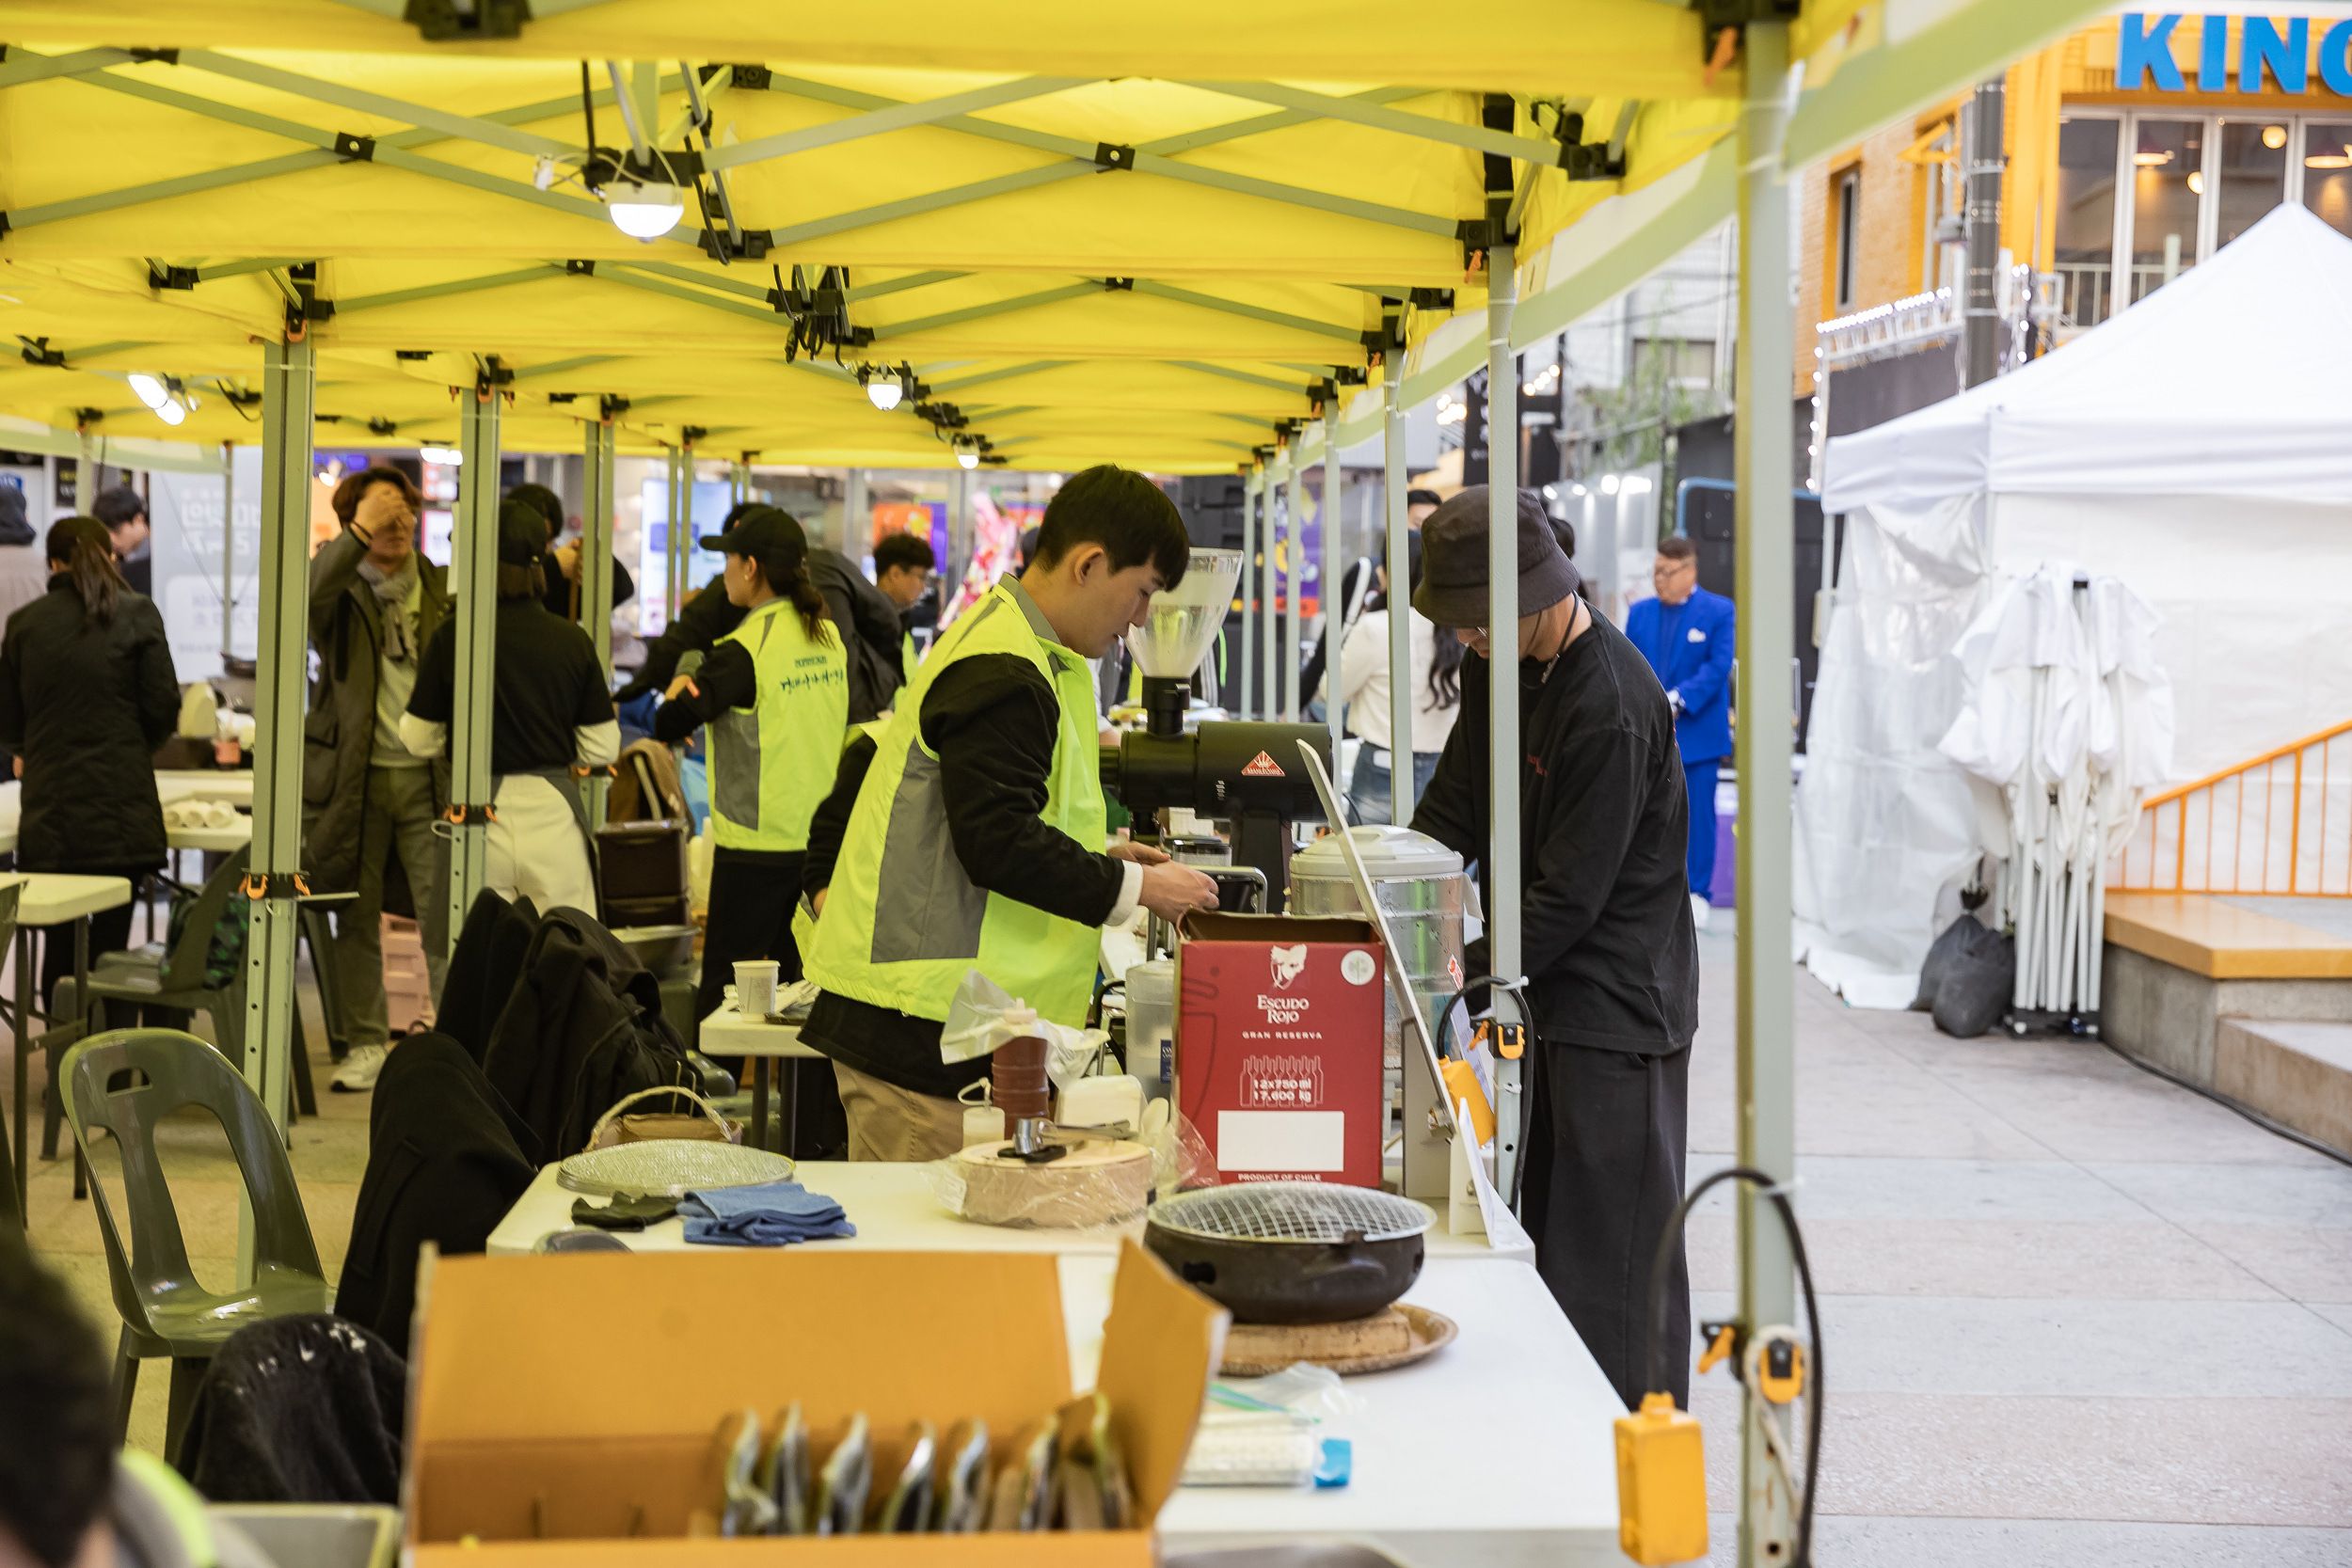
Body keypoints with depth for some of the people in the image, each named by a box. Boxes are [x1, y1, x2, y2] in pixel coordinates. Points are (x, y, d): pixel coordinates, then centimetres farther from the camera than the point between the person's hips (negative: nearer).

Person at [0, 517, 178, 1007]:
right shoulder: (137, 614, -2)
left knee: (58, 942, 8)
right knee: (110, 938, 2)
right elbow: (163, 708, -2)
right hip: (120, 808, -2)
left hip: (48, 808, 2)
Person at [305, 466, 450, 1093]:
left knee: (446, 916, -4)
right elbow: (305, 592, -23)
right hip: (353, 776, -1)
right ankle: (366, 1045, 17)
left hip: (429, 776, 1)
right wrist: (357, 535, -27)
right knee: (357, 918, 6)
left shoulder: (443, 590, 10)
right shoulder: (339, 590, 2)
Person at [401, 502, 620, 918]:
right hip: (552, 809, 1)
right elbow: (601, 749, 2)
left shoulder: (451, 636, -6)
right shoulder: (573, 640, -2)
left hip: (478, 809, -1)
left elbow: (419, 740, 1)